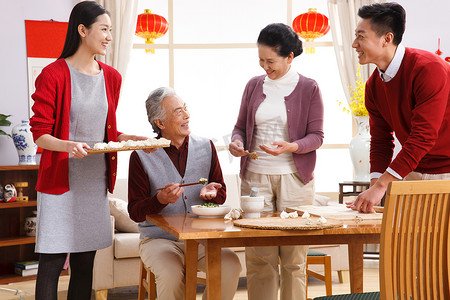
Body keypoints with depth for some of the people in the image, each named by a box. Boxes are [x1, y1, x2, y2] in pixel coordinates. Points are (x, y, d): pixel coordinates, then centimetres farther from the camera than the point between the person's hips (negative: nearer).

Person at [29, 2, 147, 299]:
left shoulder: (111, 77, 10)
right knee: (52, 263, -3)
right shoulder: (54, 74, -8)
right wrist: (67, 146, -27)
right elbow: (40, 132, -9)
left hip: (95, 180, 5)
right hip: (60, 180, -5)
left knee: (85, 262, 9)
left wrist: (128, 138, 1)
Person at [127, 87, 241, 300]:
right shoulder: (142, 156, -4)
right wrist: (160, 199, -23)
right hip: (159, 239, -3)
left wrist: (211, 193, -8)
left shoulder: (206, 147, 7)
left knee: (230, 265, -25)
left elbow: (221, 194, 16)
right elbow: (135, 212, -4)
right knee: (171, 274, -33)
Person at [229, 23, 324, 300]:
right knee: (258, 256, -1)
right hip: (255, 176, 2)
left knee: (294, 256, 0)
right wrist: (236, 142, -6)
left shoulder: (308, 88, 0)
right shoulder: (254, 85, 10)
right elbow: (241, 126, 16)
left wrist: (291, 147, -19)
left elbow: (316, 136, -1)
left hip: (294, 178, -2)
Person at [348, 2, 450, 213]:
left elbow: (423, 137, -26)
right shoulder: (373, 85, 2)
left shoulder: (429, 69, -22)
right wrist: (374, 187, -9)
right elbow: (380, 140, 6)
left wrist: (381, 186, -28)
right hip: (414, 173, 6)